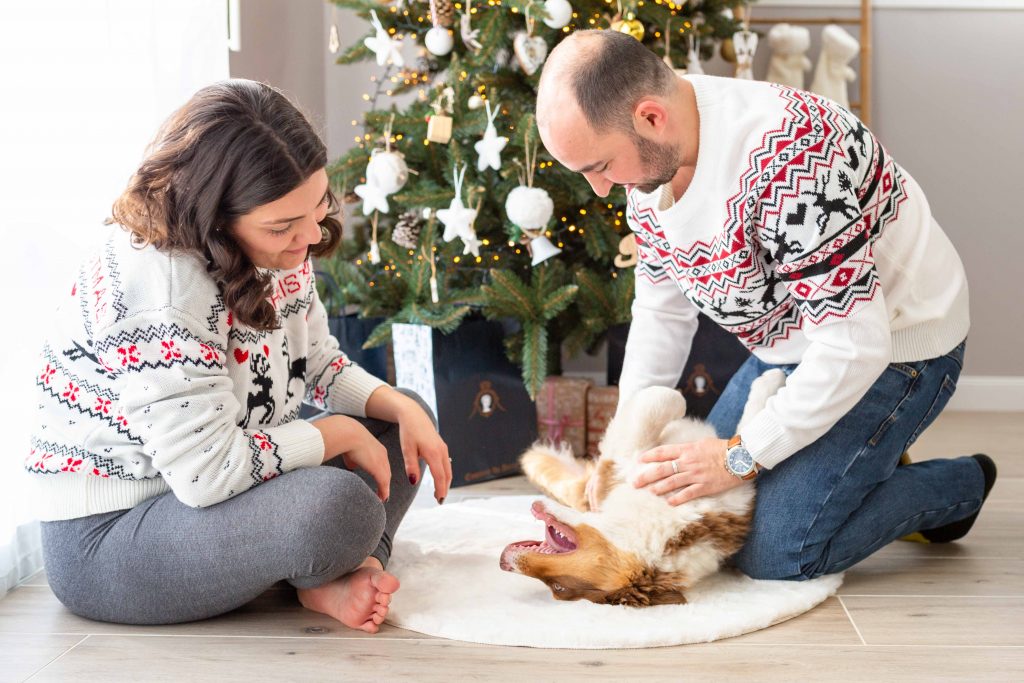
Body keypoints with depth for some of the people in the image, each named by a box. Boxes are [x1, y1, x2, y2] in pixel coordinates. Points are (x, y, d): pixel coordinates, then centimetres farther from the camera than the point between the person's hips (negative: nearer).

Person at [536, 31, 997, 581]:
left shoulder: (784, 154, -36)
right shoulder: (648, 154, -8)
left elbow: (854, 343, -34)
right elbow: (662, 310, 5)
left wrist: (741, 456, -25)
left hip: (892, 344, -8)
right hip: (788, 347, 8)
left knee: (773, 553, -14)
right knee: (694, 501, 11)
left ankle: (961, 484, 9)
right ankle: (871, 469, 27)